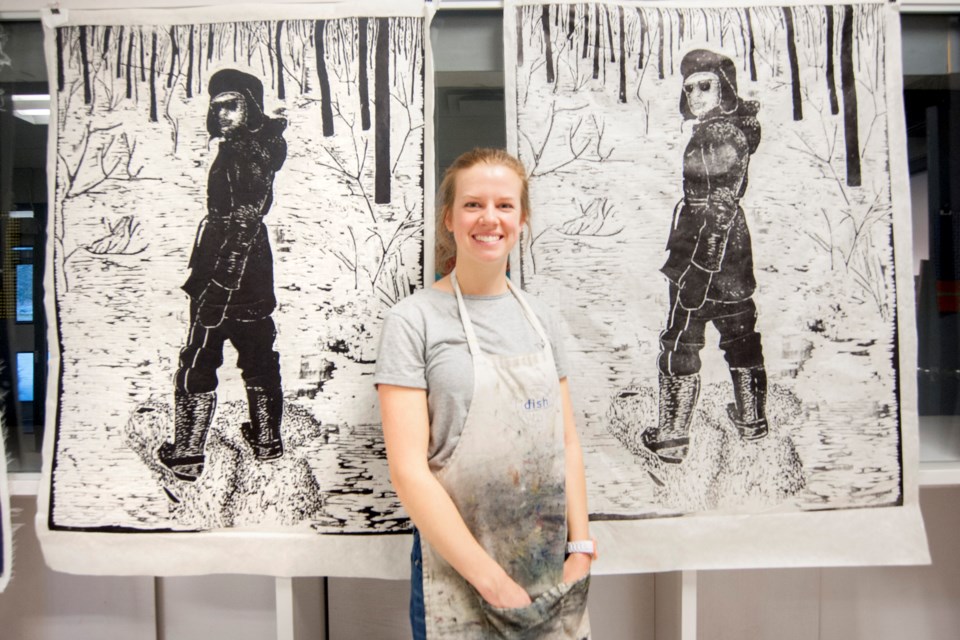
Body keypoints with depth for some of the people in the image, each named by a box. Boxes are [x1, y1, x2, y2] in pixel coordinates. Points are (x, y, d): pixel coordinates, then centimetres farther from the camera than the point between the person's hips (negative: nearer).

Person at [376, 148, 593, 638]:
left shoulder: (539, 320, 6)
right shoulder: (413, 320, -10)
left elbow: (566, 442, 8)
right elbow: (408, 469, -15)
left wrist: (581, 547, -2)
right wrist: (492, 579, -15)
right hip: (458, 576, -4)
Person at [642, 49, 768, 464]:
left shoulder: (715, 137, -19)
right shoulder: (739, 127, 9)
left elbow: (717, 210, -23)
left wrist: (696, 270, -23)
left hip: (704, 252, -9)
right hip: (736, 250, 9)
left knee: (680, 344, 0)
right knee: (740, 334, 19)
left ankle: (672, 438, 7)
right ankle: (752, 419, 33)